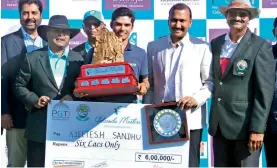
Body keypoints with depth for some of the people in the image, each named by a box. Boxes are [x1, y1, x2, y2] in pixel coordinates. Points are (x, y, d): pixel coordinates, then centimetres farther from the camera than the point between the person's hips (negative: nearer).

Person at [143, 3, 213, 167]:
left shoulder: (202, 47, 1)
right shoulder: (154, 46, 9)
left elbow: (210, 81, 2)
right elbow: (150, 83, 11)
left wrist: (197, 99, -15)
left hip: (190, 118, -2)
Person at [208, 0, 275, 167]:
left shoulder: (260, 46, -7)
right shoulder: (215, 44, 8)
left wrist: (257, 128, -16)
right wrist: (212, 119, 8)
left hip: (245, 125, -5)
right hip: (218, 124, 5)